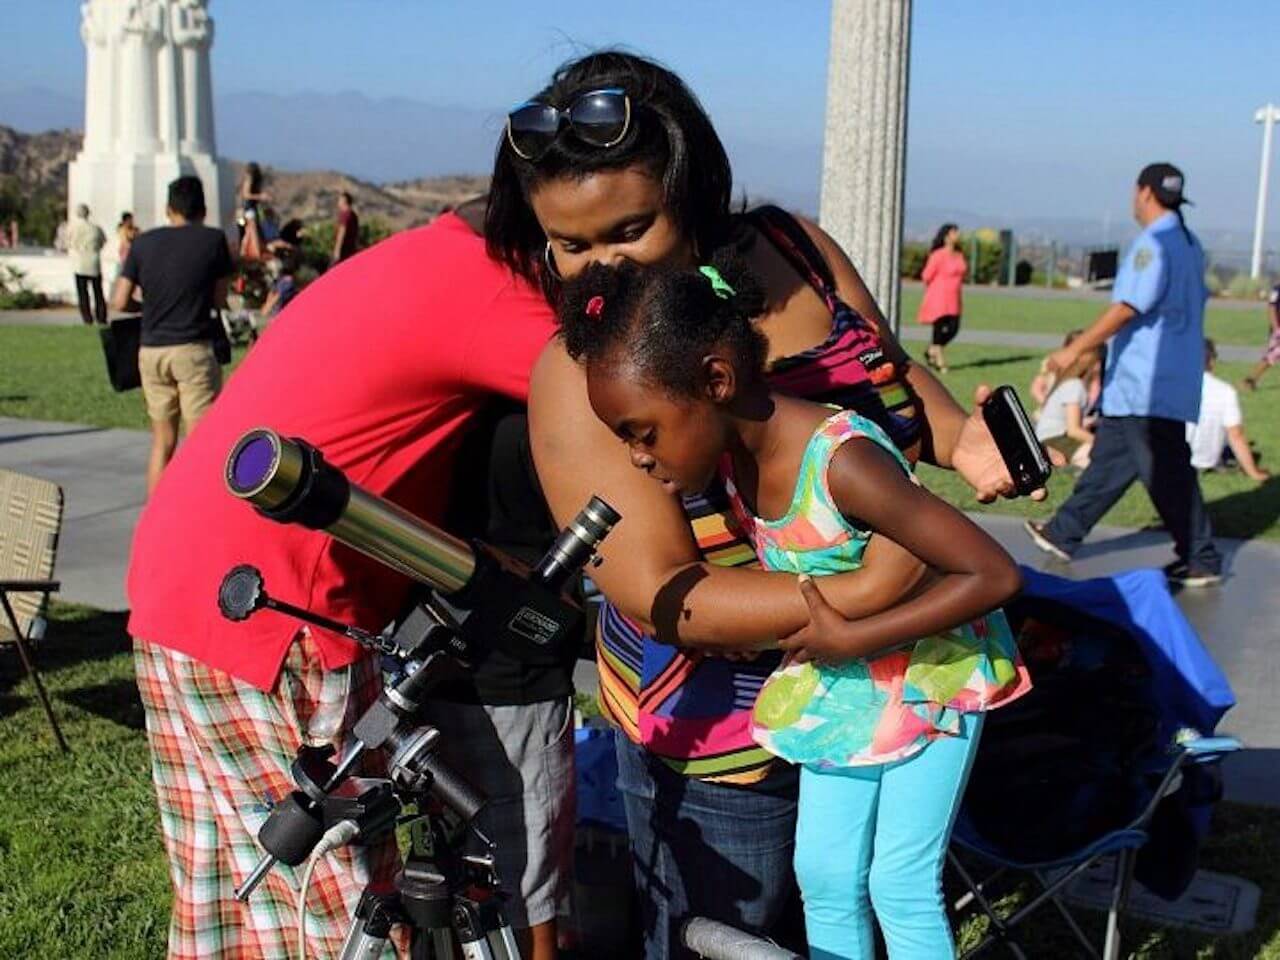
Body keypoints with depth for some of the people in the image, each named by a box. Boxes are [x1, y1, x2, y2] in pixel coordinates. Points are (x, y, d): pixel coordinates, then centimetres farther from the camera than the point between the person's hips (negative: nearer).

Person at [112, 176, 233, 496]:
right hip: (193, 349, -4)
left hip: (151, 350, 4)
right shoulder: (213, 240, -1)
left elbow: (119, 301, 4)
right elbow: (220, 299, 4)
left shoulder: (144, 243, 6)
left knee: (162, 442, 13)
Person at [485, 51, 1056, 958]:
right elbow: (659, 597, -26)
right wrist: (864, 594, -35)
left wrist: (959, 438, -13)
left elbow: (895, 371, 9)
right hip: (722, 742, -5)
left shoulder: (797, 250, -8)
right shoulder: (582, 373, -21)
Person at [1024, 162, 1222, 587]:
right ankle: (1064, 533, 25)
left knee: (1166, 472, -4)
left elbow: (1127, 308, -23)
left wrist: (1075, 349, -20)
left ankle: (1201, 561, 2)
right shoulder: (1189, 244, 13)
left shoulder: (1153, 243, -16)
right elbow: (1194, 302, 19)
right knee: (1109, 461, 15)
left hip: (1148, 386, -10)